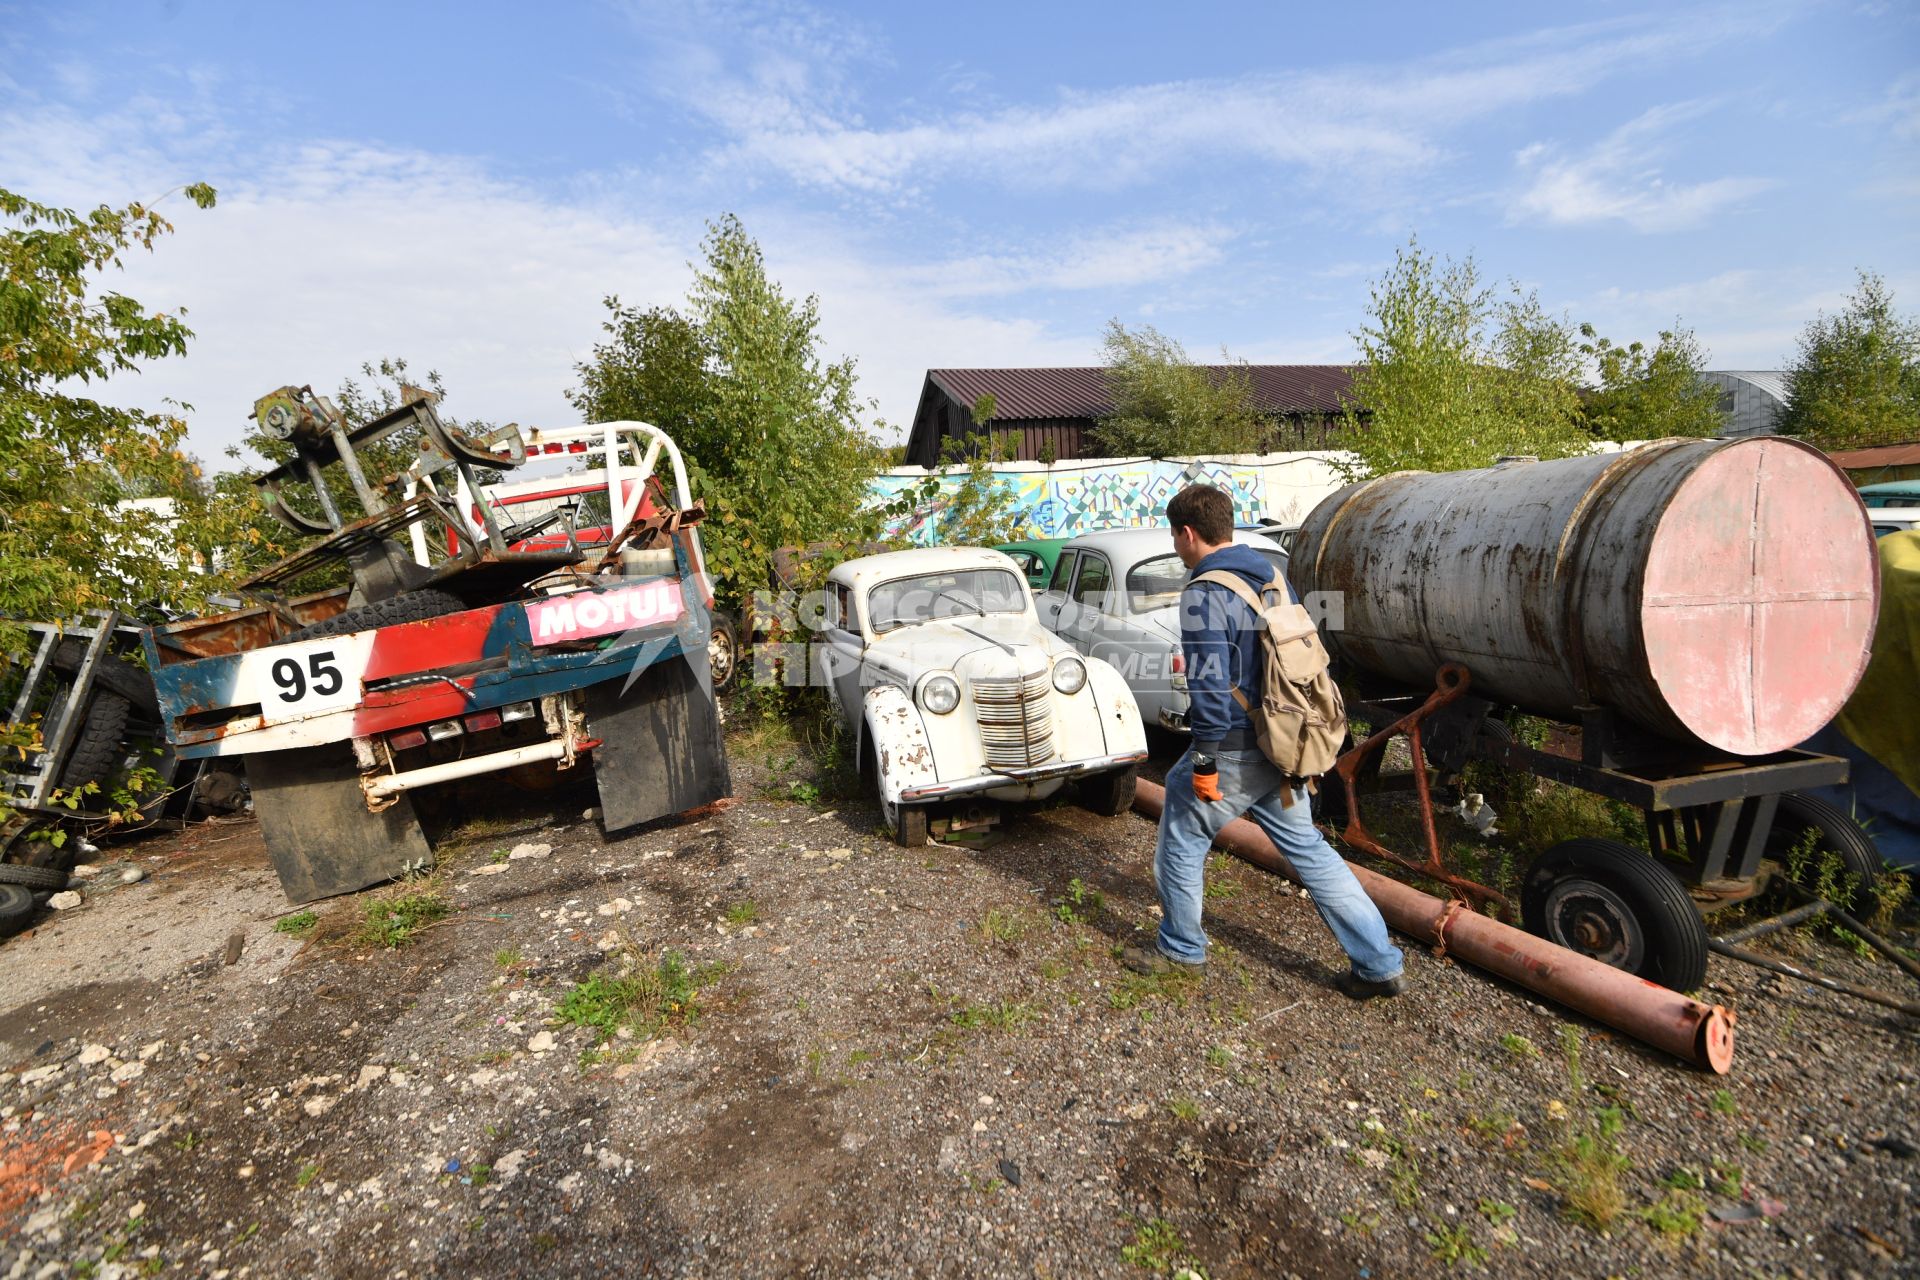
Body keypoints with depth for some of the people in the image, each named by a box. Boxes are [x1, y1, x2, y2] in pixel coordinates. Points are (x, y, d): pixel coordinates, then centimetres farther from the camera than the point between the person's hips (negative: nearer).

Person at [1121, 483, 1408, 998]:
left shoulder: (1204, 594, -18)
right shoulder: (1271, 575, 10)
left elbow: (1210, 685, -23)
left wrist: (1203, 762, -16)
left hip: (1234, 749, -8)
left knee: (1181, 840, 11)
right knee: (1307, 847, 17)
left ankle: (1181, 950, 27)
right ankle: (1379, 964, 22)